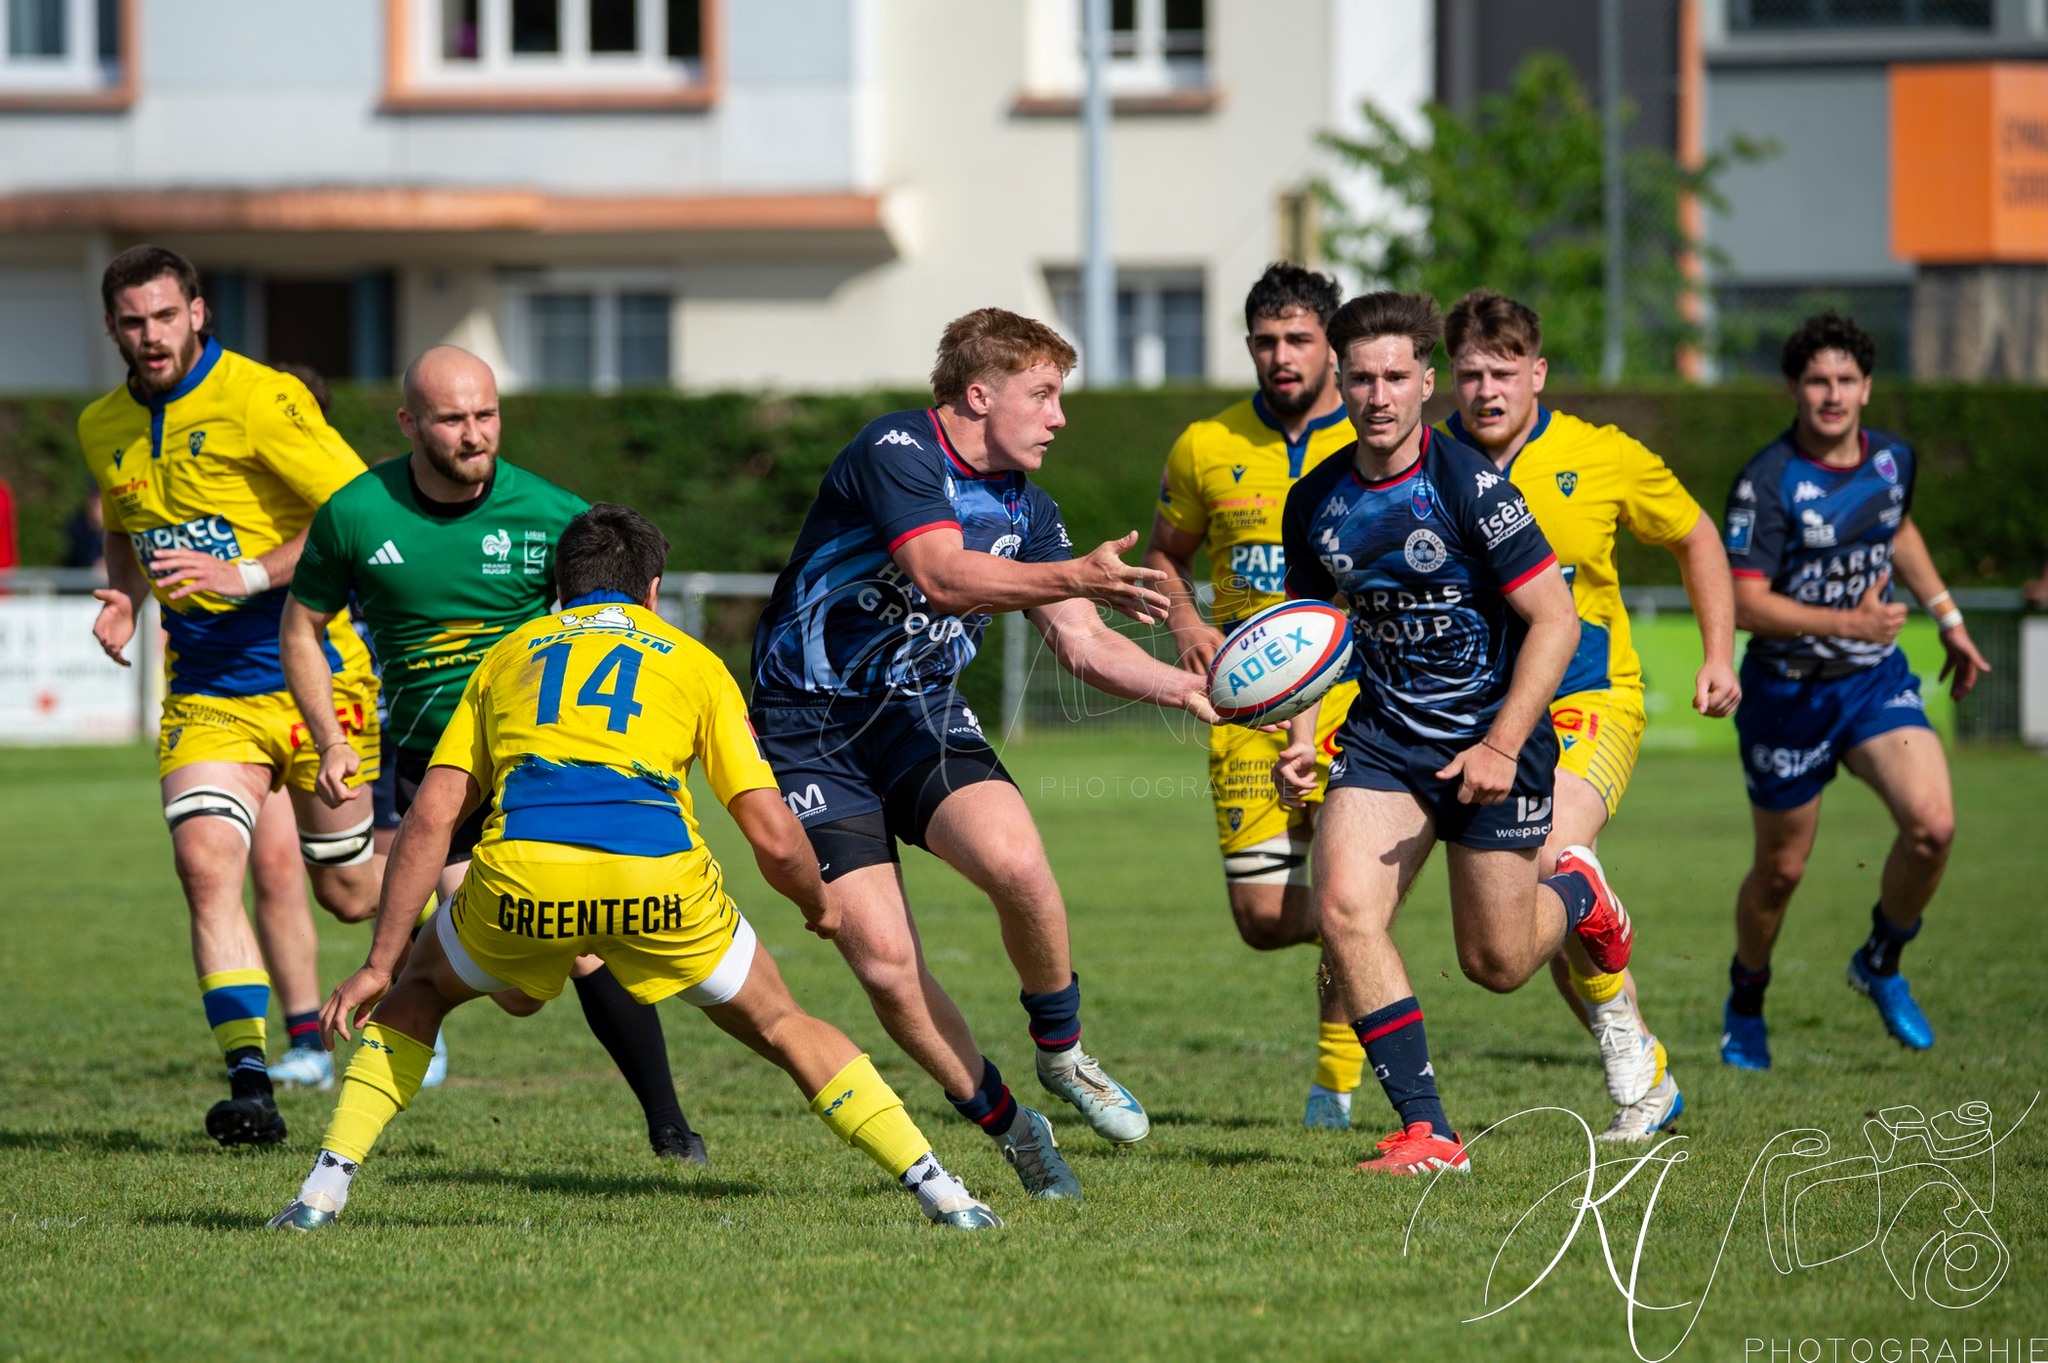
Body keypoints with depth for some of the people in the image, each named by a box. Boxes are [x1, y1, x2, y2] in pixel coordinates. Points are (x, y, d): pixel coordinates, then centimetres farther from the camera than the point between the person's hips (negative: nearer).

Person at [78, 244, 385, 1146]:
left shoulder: (260, 400, -14)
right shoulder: (103, 429, 7)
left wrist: (244, 576, -23)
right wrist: (125, 595, 4)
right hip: (205, 690, 4)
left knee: (347, 890, 8)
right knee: (205, 862, -19)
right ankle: (249, 1080, -22)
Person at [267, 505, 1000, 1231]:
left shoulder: (509, 652, 28)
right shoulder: (693, 662, 25)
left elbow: (431, 817, 17)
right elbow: (775, 839, 16)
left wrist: (380, 963, 19)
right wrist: (818, 907, 37)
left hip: (521, 872, 1)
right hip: (658, 874, -1)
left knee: (421, 988, 31)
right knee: (782, 1027, 22)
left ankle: (325, 1185, 17)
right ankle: (941, 1192, 15)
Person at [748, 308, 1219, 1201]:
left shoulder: (1024, 508, 7)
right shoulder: (895, 451, -17)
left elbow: (1082, 646, 7)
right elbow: (944, 576, -32)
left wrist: (1192, 689, -8)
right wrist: (1075, 577, -42)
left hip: (921, 715, 5)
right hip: (810, 731, -5)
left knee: (1017, 864, -25)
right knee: (882, 957, -16)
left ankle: (1062, 1057, 0)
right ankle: (1007, 1126, 5)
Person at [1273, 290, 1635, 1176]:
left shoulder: (1468, 486, -18)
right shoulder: (1315, 504, -2)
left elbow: (1555, 619, -15)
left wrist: (1503, 747, -21)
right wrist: (1299, 737, 1)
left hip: (1493, 741, -4)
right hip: (1384, 735, 4)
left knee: (1496, 964, 3)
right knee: (1343, 909, -19)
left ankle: (1576, 894, 40)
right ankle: (1425, 1131, -13)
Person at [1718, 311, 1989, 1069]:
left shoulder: (1894, 459, 0)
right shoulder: (1766, 482, -19)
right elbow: (1744, 604, -23)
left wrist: (1948, 618, 24)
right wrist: (1848, 622, -31)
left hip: (1876, 680, 4)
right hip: (1787, 693, -4)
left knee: (1933, 823, -18)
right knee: (1781, 869, 7)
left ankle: (1881, 964, 8)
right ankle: (1745, 1003, 35)